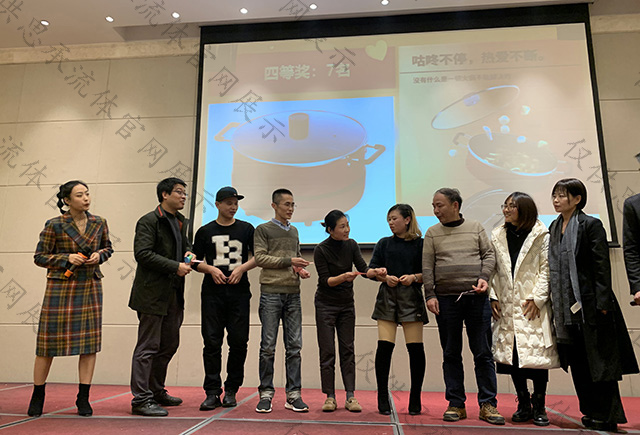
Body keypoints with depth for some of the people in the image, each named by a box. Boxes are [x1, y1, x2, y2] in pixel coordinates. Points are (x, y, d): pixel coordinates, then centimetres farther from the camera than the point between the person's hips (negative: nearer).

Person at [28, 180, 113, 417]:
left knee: (90, 343, 1)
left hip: (90, 287, 3)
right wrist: (67, 258, -14)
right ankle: (37, 396, 25)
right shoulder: (54, 225, -5)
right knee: (49, 340, 4)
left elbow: (108, 248, 17)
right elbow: (39, 257, 0)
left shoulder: (99, 223, 5)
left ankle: (83, 398, 12)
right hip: (60, 286, -3)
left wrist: (99, 255, -4)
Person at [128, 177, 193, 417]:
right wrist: (175, 266, -20)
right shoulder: (148, 221, -9)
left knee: (169, 344, 16)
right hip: (152, 293, -9)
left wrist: (188, 253, 6)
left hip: (174, 294, 9)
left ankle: (157, 391, 31)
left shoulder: (182, 222, 16)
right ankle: (141, 399, 7)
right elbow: (142, 253, -18)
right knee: (148, 347, -3)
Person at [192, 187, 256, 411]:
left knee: (238, 342, 1)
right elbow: (195, 261, 10)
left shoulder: (246, 229, 9)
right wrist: (211, 269, -9)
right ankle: (212, 392, 8)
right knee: (212, 342, -1)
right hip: (212, 293, 0)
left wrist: (241, 268, -8)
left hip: (239, 292, 0)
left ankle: (231, 390, 15)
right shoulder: (205, 231, 8)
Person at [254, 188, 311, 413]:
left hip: (293, 293, 5)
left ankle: (293, 394, 9)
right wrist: (289, 261, -10)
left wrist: (301, 269, 3)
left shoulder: (294, 231, 21)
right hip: (271, 292, -4)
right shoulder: (263, 230, 4)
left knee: (294, 346, 3)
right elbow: (259, 258, -6)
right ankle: (266, 394, 9)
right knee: (268, 346, -1)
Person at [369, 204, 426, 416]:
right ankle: (383, 398, 8)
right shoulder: (384, 243, 14)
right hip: (387, 297, 2)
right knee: (384, 347, -5)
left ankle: (415, 399, 15)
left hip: (412, 297, -1)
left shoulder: (420, 244, 6)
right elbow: (372, 270, 8)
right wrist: (385, 277, -11)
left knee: (415, 348, -2)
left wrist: (414, 277, -14)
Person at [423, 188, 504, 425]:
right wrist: (430, 295, -5)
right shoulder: (432, 233, 8)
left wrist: (484, 277, -9)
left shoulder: (476, 228, 10)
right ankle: (456, 404, 15)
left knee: (483, 353, 2)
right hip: (446, 299, 1)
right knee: (451, 354, 6)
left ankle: (487, 404, 12)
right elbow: (427, 267, 4)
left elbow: (489, 254, 8)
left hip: (476, 297, 0)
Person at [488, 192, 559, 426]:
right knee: (511, 354, 4)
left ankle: (539, 406, 16)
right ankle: (523, 405, 19)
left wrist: (537, 297, -10)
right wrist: (493, 297, 2)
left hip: (533, 306, -3)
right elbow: (494, 270, 10)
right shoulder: (497, 236, 10)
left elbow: (546, 269, -3)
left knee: (538, 354, -1)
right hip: (507, 307, 3)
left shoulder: (541, 236, 0)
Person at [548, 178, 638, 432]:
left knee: (599, 361, 2)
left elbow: (602, 266, -10)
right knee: (577, 363, 10)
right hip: (566, 307, 7)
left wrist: (602, 303, -15)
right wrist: (555, 304, 12)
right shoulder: (554, 227, 13)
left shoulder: (591, 225, -6)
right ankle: (592, 412, 22)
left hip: (590, 304, -6)